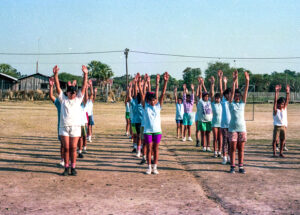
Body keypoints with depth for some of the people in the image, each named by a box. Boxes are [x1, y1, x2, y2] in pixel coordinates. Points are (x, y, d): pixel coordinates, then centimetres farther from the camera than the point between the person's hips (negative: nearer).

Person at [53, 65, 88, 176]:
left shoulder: (78, 99, 10)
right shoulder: (63, 99, 10)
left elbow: (84, 87, 3)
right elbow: (58, 87, 3)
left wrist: (85, 74, -7)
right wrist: (55, 75, -7)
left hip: (75, 127, 0)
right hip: (64, 127, 0)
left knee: (73, 148, 1)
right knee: (66, 148, 3)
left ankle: (73, 168, 7)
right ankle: (66, 168, 10)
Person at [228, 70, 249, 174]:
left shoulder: (242, 103, 8)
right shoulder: (231, 103, 2)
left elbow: (246, 92, -2)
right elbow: (232, 91, -9)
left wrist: (247, 81, -13)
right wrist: (234, 80, -18)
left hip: (242, 128, 2)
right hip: (233, 128, -2)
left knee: (241, 149, 5)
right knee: (233, 148, 1)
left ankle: (241, 166, 11)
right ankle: (232, 166, 8)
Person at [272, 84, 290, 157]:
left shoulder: (284, 109, 7)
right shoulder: (275, 110, -4)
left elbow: (287, 100, 0)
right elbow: (275, 101, -14)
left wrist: (288, 92, -11)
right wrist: (276, 92, -23)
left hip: (284, 126, 4)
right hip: (277, 126, -4)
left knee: (282, 140, 6)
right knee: (275, 139, -2)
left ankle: (281, 153, 14)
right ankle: (274, 152, 5)